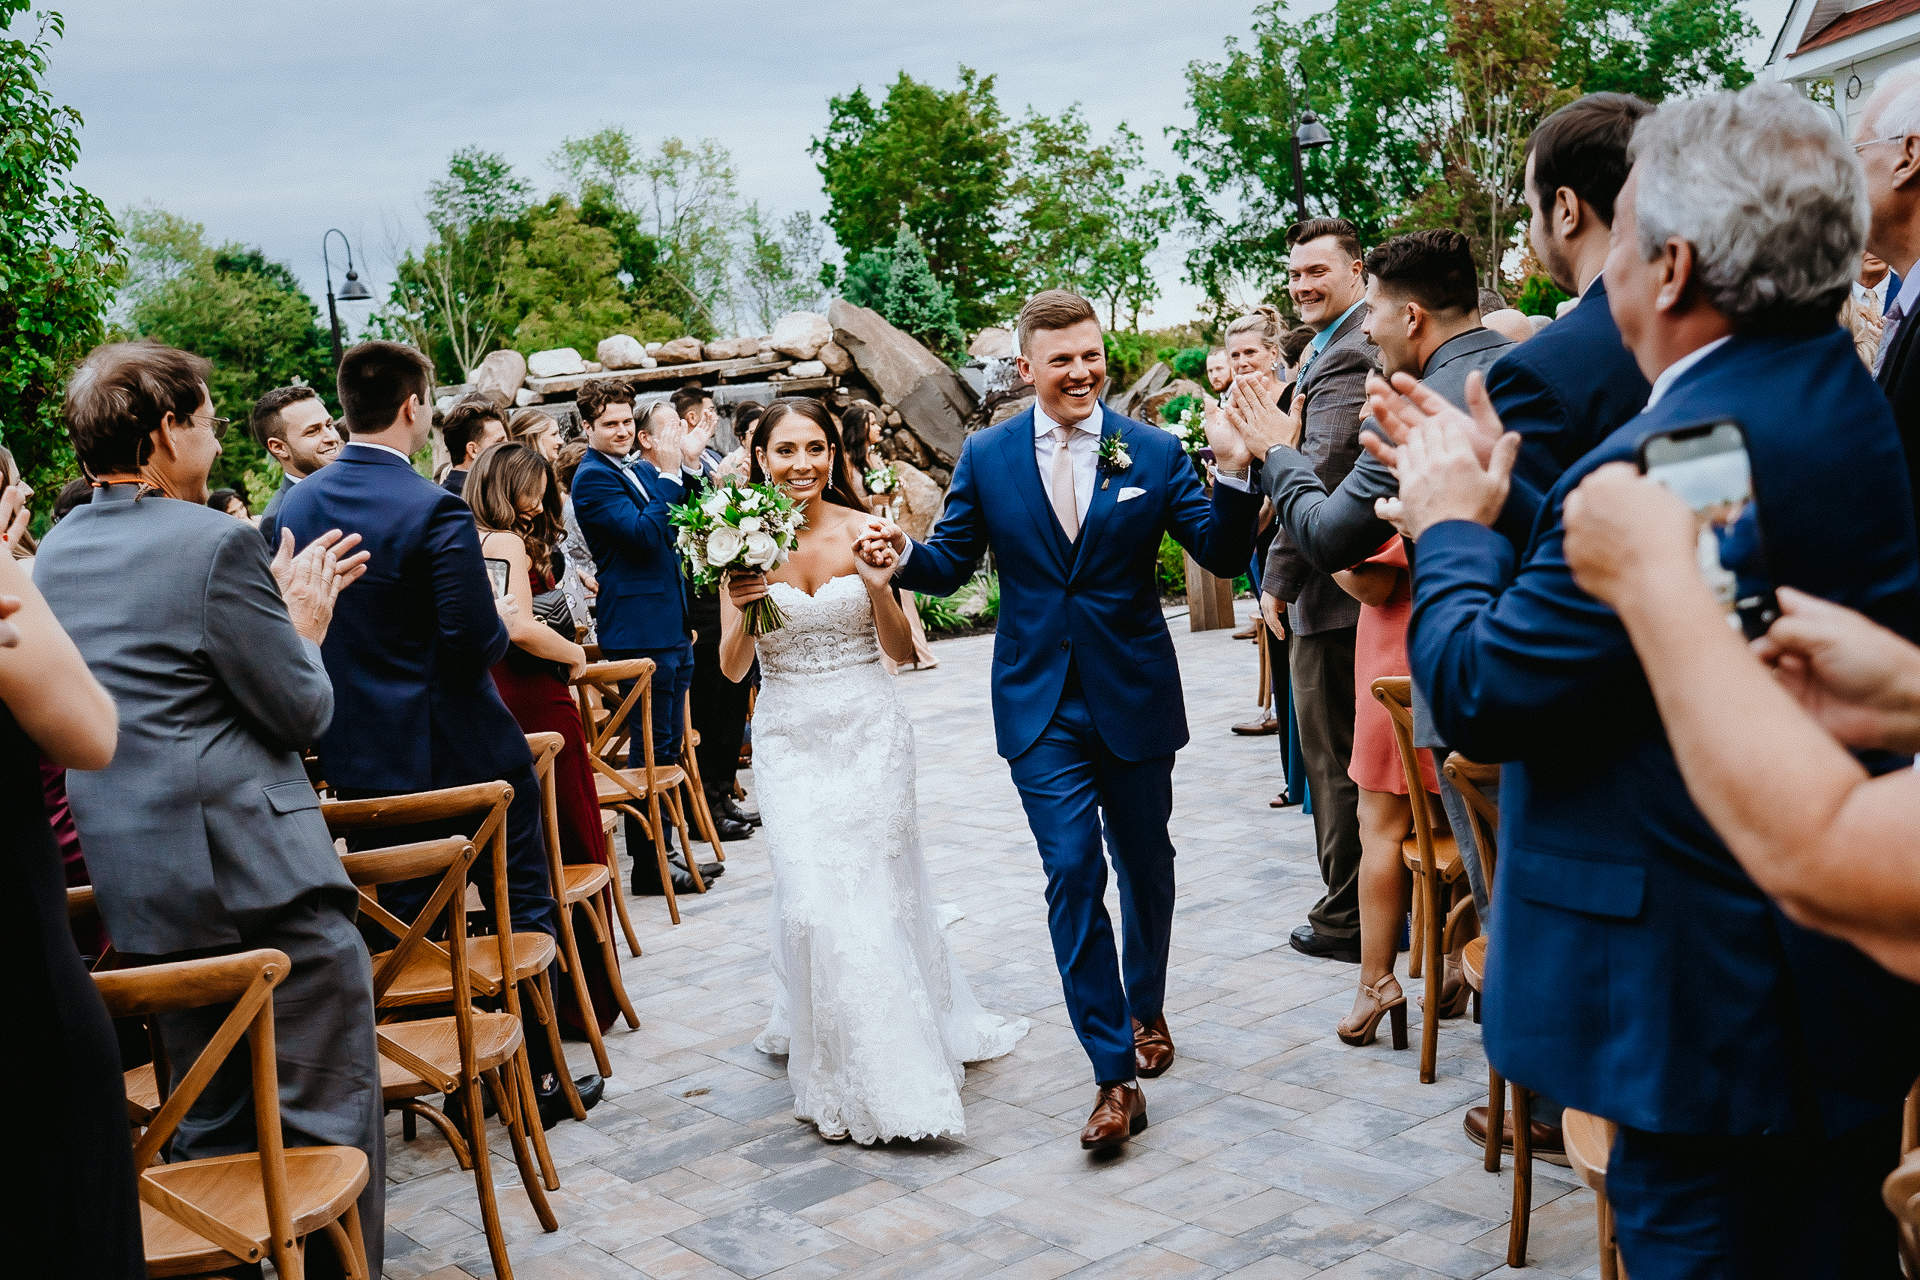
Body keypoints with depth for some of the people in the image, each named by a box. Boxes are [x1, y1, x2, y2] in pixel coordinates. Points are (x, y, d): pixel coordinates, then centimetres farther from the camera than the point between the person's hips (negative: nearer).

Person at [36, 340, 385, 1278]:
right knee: (327, 1116, 2)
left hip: (136, 885, 8)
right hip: (262, 874, -8)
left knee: (212, 1130, 18)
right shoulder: (215, 542, -13)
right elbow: (303, 711, -10)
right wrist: (305, 625, 7)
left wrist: (281, 606, 20)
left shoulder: (55, 554, 12)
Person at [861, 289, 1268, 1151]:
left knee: (1144, 865, 16)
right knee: (1072, 876, -7)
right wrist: (903, 556, -17)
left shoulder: (1152, 452, -3)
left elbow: (1223, 556, -6)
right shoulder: (986, 456, 0)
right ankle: (1115, 1074, -2)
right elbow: (952, 562, 5)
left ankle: (1146, 1008, 42)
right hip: (1042, 707, 0)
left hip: (1134, 698, 1)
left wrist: (1234, 474, -23)